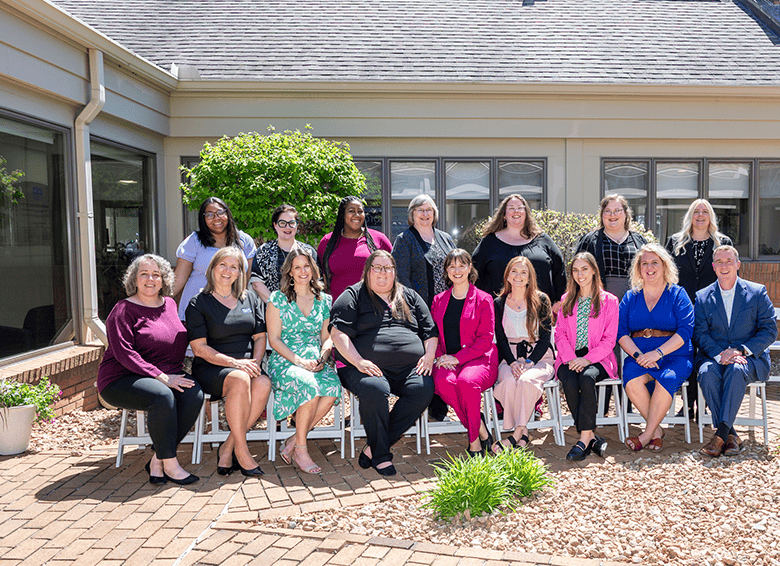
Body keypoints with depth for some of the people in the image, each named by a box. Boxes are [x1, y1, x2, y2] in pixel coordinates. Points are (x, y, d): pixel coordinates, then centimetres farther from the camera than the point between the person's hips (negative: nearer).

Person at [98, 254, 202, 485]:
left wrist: (175, 374, 13)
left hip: (168, 376, 6)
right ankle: (170, 464, -20)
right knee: (163, 396, -36)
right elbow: (125, 355, -16)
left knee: (195, 395, -25)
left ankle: (157, 459, -13)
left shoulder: (169, 304, 13)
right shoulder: (123, 311, -6)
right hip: (121, 380, -6)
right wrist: (161, 377, -22)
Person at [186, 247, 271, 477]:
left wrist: (255, 362, -9)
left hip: (246, 368, 4)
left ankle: (228, 447, -19)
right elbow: (199, 348, -6)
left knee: (263, 383, -30)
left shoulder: (251, 300, 16)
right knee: (240, 380, -35)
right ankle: (241, 451, -24)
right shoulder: (198, 304, 2)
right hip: (210, 369, -3)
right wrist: (235, 363, -18)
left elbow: (260, 337, 13)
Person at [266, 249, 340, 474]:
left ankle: (293, 441, -16)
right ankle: (300, 449, -18)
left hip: (316, 364, 3)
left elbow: (327, 338, 14)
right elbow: (274, 339, -1)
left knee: (333, 386, -31)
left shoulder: (324, 301, 15)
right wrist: (299, 361, -15)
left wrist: (322, 358, -8)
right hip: (284, 362, -3)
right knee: (309, 385, -35)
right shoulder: (278, 298, 4)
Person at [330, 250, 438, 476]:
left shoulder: (410, 297, 23)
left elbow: (430, 331, 23)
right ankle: (381, 455, -15)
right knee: (374, 390, -36)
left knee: (424, 389, -27)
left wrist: (429, 355, 3)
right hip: (370, 368, -3)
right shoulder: (353, 296, 10)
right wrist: (358, 361, -15)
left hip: (410, 368, 4)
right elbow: (338, 333, -2)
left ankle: (374, 447, -18)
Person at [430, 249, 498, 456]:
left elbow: (485, 339, -2)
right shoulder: (439, 300, 18)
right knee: (443, 382, -32)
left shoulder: (483, 299, 5)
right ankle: (481, 430, -17)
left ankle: (474, 440, -18)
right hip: (446, 361, 3)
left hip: (478, 360, -3)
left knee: (466, 381, -36)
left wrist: (457, 357, -13)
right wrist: (440, 356, -5)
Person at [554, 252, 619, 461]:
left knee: (587, 377, -35)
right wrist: (571, 358, -10)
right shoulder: (566, 300, 17)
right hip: (570, 358, 2)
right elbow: (560, 334, 10)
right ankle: (592, 437, -23)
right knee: (569, 382, -30)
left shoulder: (609, 301, 6)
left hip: (598, 358, -2)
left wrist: (587, 359, -15)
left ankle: (584, 438, -31)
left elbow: (609, 339, 0)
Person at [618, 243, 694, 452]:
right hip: (638, 355, 2)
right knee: (631, 380, -30)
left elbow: (685, 331, -4)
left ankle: (647, 434, -20)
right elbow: (621, 332, 5)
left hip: (674, 356, -2)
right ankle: (657, 429, -12)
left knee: (666, 379, -34)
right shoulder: (630, 297, 16)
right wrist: (638, 355, -14)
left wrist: (657, 353, -18)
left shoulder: (677, 294, 7)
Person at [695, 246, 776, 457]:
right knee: (707, 373, -32)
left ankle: (721, 433, -35)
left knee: (736, 370, -35)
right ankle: (730, 434, -25)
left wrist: (740, 350, -15)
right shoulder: (702, 297, 10)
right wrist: (720, 354, -18)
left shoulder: (757, 292, 6)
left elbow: (769, 330, 0)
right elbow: (700, 334, 1)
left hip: (750, 358, -1)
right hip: (714, 356, 2)